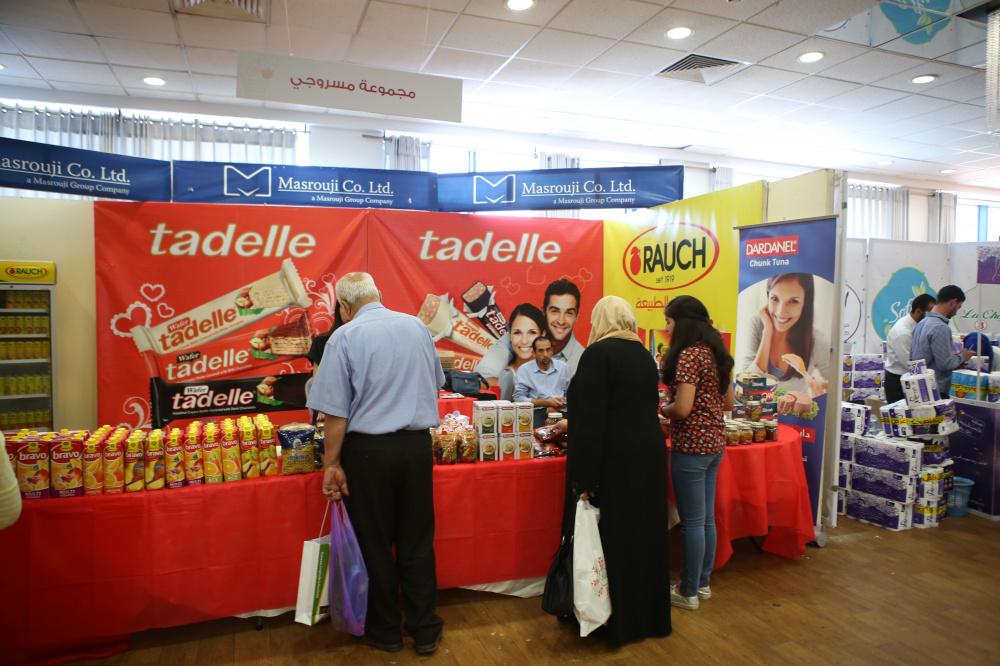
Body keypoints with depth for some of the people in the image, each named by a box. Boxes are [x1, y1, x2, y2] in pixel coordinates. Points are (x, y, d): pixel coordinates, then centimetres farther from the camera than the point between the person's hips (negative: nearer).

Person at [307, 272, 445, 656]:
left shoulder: (344, 337, -10)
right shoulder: (417, 327, 3)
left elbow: (336, 411, -12)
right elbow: (436, 384, 17)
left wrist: (332, 463, -4)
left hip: (369, 450, -3)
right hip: (418, 445, 4)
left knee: (375, 544, 12)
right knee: (417, 542, 14)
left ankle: (384, 632, 28)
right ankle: (425, 631, 25)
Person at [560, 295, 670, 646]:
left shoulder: (598, 353, -13)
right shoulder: (644, 354, 9)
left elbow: (590, 419, -19)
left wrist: (584, 477, -17)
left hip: (613, 460, -7)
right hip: (648, 452, 7)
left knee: (611, 539, 6)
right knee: (643, 535, 17)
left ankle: (617, 621, 19)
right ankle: (649, 616, 31)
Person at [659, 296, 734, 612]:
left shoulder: (688, 355, -17)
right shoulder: (717, 353, 10)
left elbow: (683, 408, -22)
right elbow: (728, 402, 16)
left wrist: (661, 409, -4)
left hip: (691, 445, -9)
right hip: (714, 442, 9)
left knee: (692, 521, 2)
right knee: (707, 518, 17)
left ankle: (689, 592, 14)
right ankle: (703, 582, 29)